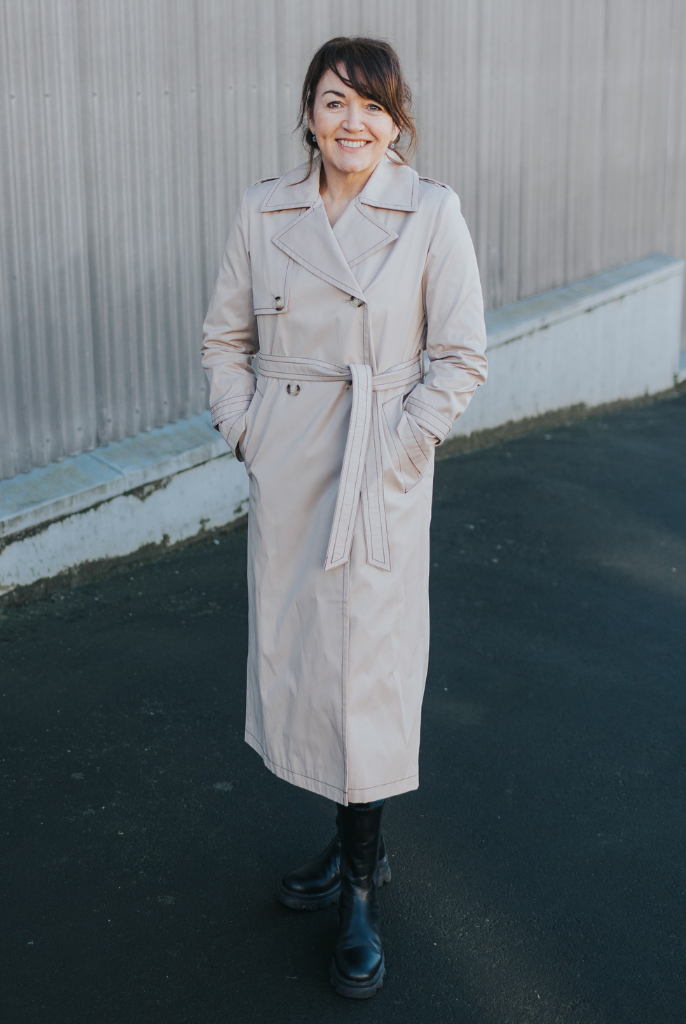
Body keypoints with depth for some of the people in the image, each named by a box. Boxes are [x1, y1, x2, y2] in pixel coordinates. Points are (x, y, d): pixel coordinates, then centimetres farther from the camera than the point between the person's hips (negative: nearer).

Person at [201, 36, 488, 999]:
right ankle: (353, 840, 33)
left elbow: (461, 358, -5)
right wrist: (246, 433, 1)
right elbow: (226, 335, 11)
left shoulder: (432, 212, -7)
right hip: (284, 469, 4)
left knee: (365, 667, -1)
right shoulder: (265, 209, 3)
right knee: (294, 655, 12)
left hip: (381, 473, -4)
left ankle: (361, 886, 16)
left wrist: (395, 447, -10)